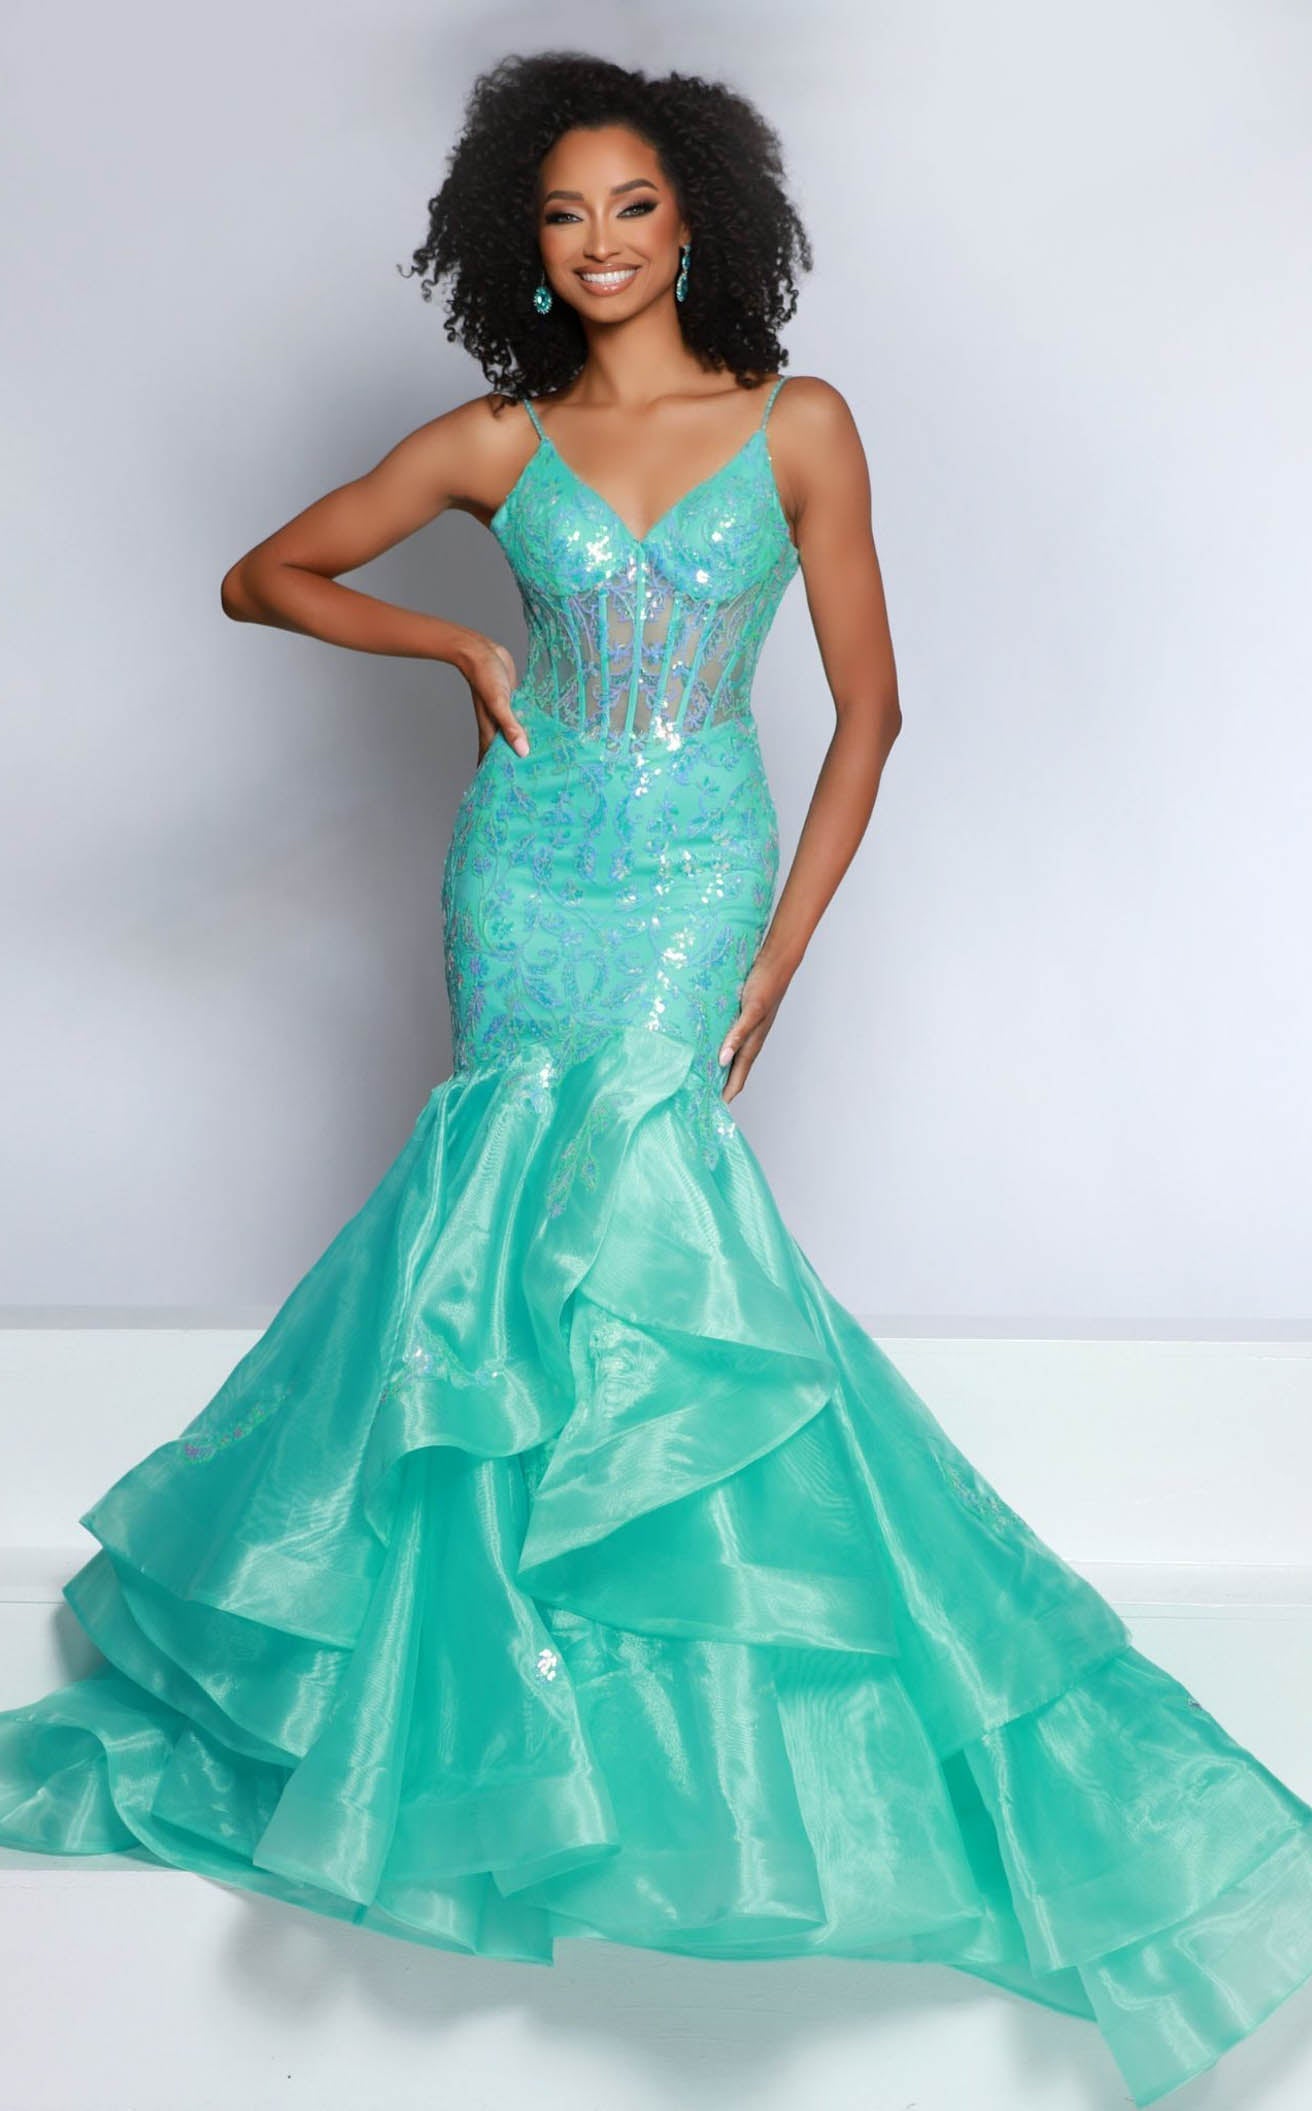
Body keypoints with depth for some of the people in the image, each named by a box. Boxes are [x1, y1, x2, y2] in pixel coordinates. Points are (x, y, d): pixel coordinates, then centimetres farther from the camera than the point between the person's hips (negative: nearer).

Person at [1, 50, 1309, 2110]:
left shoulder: (798, 427, 1)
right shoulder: (497, 444, 5)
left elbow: (869, 704, 0)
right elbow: (263, 578, 12)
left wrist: (786, 947, -6)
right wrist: (462, 645, 0)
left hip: (695, 877, -2)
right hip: (522, 872, 2)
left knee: (621, 1185, -12)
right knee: (552, 1209, -3)